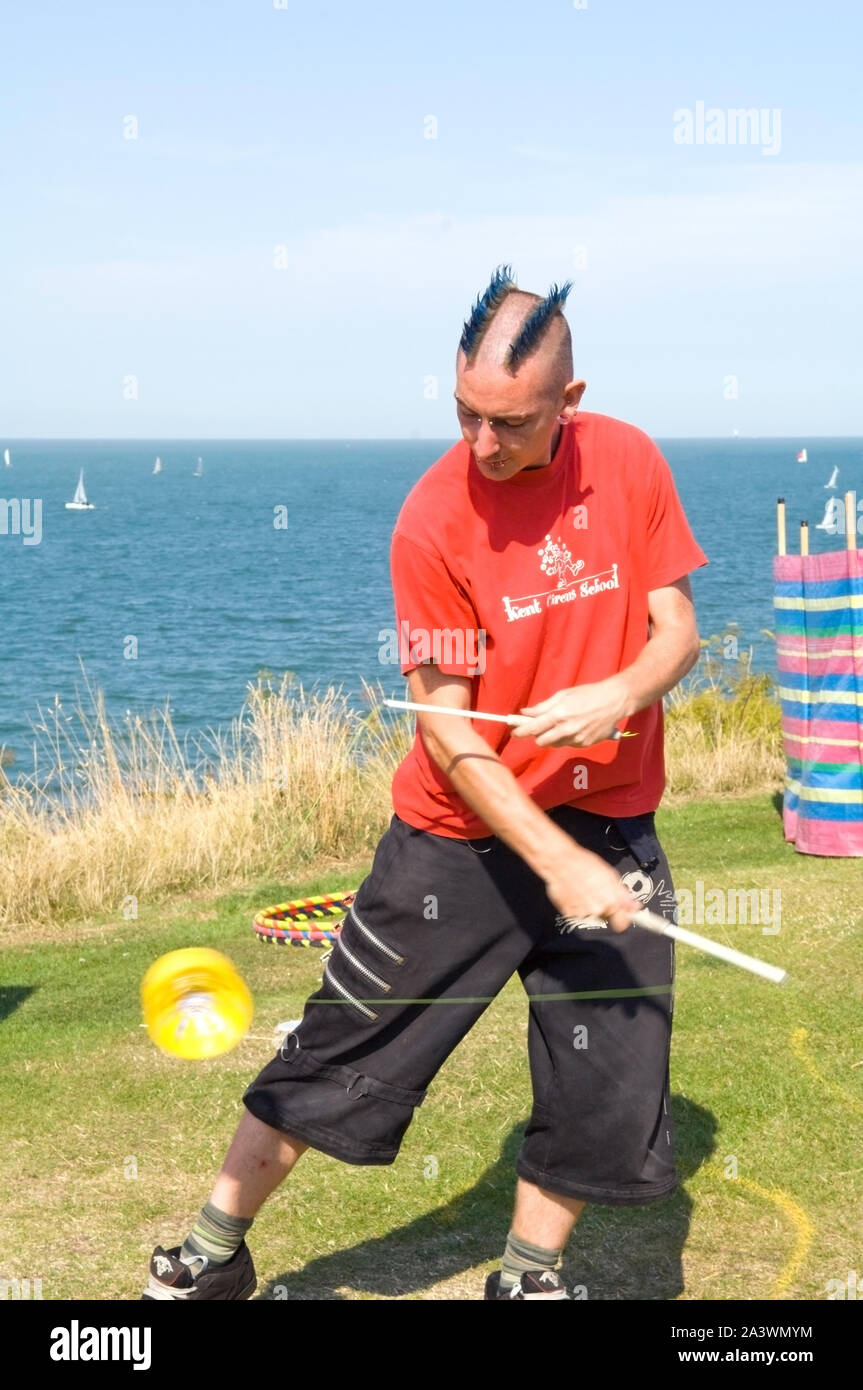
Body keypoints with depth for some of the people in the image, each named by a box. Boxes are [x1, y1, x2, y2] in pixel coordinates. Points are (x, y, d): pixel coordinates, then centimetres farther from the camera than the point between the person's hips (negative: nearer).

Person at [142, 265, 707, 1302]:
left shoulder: (629, 463, -5)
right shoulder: (433, 521, -16)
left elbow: (677, 627, 2)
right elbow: (448, 732, -16)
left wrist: (622, 693, -21)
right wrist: (559, 864, -23)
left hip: (610, 826, 3)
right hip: (462, 836, -3)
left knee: (610, 1094, 5)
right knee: (338, 1054, 2)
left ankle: (527, 1277, 27)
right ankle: (214, 1256, 20)